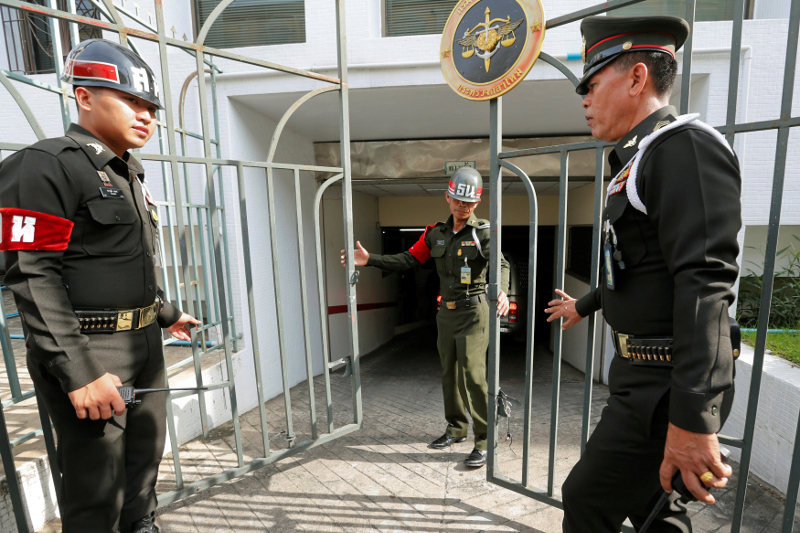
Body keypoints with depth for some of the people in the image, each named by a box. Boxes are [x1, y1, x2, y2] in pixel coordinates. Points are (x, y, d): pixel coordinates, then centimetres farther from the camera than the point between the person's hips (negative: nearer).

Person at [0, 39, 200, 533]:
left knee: (146, 460, 21)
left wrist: (166, 313, 26)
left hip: (144, 345, 8)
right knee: (97, 489, 6)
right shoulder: (46, 165, -11)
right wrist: (78, 372, -23)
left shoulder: (130, 176, 14)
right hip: (89, 351, -8)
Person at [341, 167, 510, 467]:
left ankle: (484, 442, 8)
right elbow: (408, 260, 7)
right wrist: (370, 260, -1)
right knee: (449, 374, 14)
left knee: (473, 376, -8)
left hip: (473, 311, -6)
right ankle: (457, 429, 32)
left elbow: (500, 263, -24)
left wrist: (501, 290, -46)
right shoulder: (436, 233, 6)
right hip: (446, 312, 6)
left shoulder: (482, 232, -9)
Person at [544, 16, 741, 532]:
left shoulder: (686, 147, -15)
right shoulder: (640, 160, 15)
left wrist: (692, 418, -29)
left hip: (668, 385, -9)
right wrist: (585, 304, 39)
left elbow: (704, 284, -26)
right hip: (642, 372, 9)